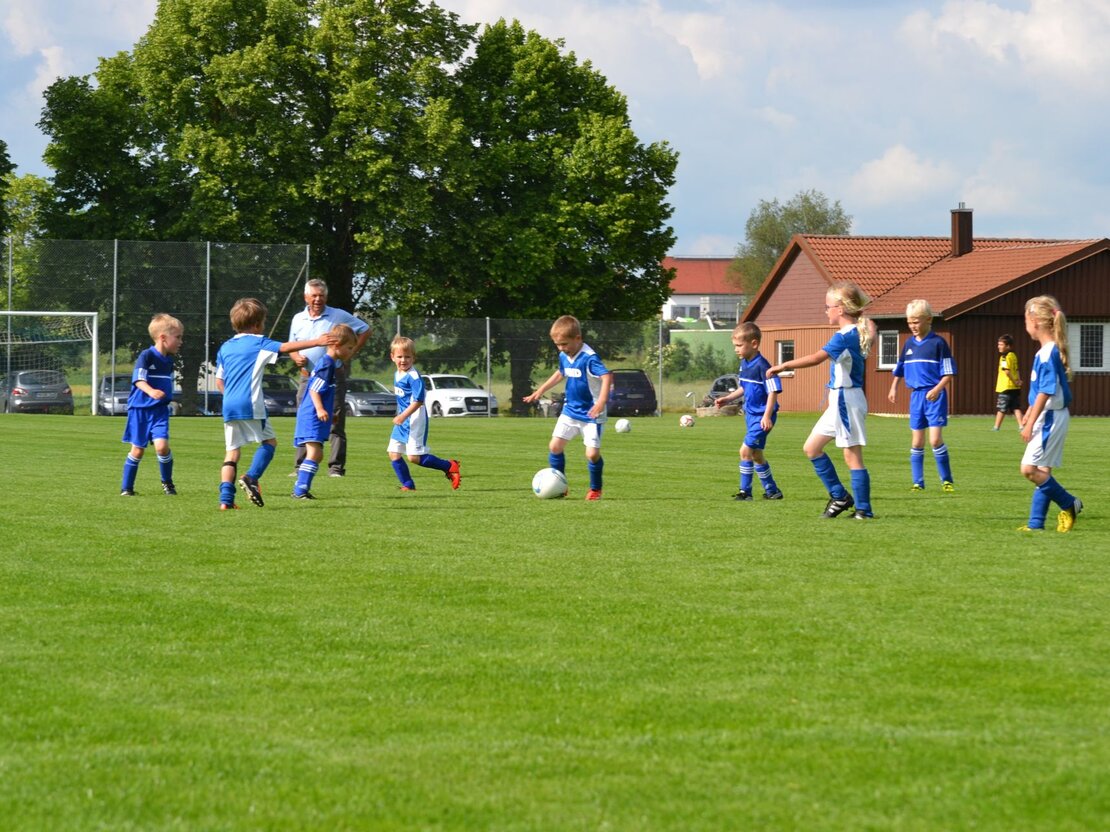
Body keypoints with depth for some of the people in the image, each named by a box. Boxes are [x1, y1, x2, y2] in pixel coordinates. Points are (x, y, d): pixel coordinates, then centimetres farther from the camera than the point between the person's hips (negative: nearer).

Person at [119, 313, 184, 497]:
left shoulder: (169, 360, 9)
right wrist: (151, 392, -40)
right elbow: (138, 379, -23)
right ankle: (126, 487, 16)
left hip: (160, 410, 4)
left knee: (162, 445, -15)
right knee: (137, 450, 2)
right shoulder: (146, 356, -12)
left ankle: (167, 482, 5)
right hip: (140, 409, -4)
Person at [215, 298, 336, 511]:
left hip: (229, 406, 6)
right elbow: (286, 347, -10)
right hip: (250, 404, -6)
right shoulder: (258, 343, 0)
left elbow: (219, 381, 20)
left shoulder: (225, 348, 17)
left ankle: (226, 498, -4)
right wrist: (317, 342, -9)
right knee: (269, 441, 9)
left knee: (232, 451, 7)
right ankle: (251, 478, -11)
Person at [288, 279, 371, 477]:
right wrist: (297, 357, -3)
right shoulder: (298, 319, 11)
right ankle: (301, 467, 6)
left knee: (336, 424, -4)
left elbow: (365, 330, 5)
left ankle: (336, 467, -2)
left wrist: (350, 353, -3)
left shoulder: (338, 316, -1)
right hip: (308, 377, 4)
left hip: (333, 375, -4)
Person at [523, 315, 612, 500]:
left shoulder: (589, 358, -22)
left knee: (592, 453, -10)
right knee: (555, 446, 1)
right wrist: (541, 390, 27)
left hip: (591, 414, -7)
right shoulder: (564, 357, 4)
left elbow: (606, 376, -33)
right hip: (570, 410, 7)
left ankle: (595, 489, 12)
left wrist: (601, 401, -45)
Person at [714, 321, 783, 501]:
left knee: (746, 450, -13)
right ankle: (771, 491, 27)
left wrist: (767, 415, -26)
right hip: (751, 415, 10)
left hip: (762, 417, -10)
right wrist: (727, 398, 13)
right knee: (756, 455, 16)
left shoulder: (761, 365, -20)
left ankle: (745, 491, -4)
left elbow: (773, 391, -21)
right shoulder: (744, 364, 8)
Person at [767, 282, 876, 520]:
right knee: (811, 447, 13)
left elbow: (818, 357, -31)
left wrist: (784, 366, -31)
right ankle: (839, 496, 17)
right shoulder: (857, 332, 9)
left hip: (846, 400, -10)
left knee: (852, 456, -6)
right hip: (839, 401, 10)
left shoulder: (845, 337, -19)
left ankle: (863, 510, -1)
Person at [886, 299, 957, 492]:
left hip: (935, 396, -5)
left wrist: (937, 389, -21)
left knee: (935, 439, -12)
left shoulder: (938, 343, -6)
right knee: (917, 441, 5)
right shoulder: (909, 344, 11)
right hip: (916, 395, 5)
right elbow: (899, 369, 24)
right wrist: (893, 388, 16)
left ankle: (947, 480, 0)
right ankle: (917, 482, 12)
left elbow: (948, 373, -8)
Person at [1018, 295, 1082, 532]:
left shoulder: (1048, 354, -18)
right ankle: (1036, 523, 11)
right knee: (1042, 472, 10)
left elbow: (1045, 392, -22)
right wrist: (1029, 414, 29)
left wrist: (1030, 423, -20)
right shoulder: (1046, 351, 12)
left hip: (1050, 417, -10)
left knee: (1029, 469, -12)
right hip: (1048, 418, 10)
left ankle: (1069, 504, -2)